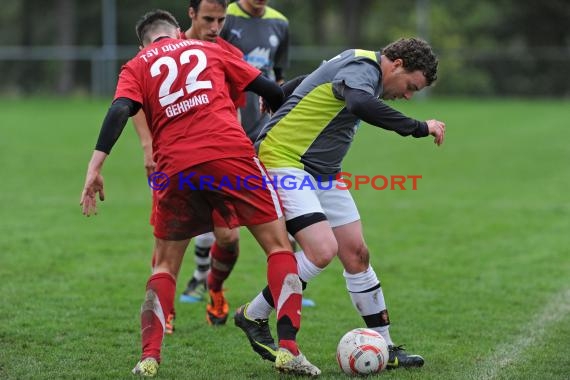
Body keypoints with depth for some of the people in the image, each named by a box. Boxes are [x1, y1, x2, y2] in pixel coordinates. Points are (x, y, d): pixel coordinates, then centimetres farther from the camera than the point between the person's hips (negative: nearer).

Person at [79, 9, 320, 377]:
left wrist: (95, 166, -7)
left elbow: (119, 111, -2)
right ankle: (288, 349, -3)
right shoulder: (208, 49, 23)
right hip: (232, 154, -1)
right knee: (279, 246, 10)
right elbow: (272, 91, 21)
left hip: (177, 168, 1)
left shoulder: (136, 67, 19)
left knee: (165, 265, 18)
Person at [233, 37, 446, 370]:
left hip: (322, 173, 10)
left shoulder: (362, 67, 12)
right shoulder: (363, 67, -19)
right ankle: (253, 316, -1)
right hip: (283, 160, -10)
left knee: (356, 253, 5)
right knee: (323, 250, -20)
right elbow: (361, 104, -42)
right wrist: (420, 128, -36)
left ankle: (384, 348, 11)